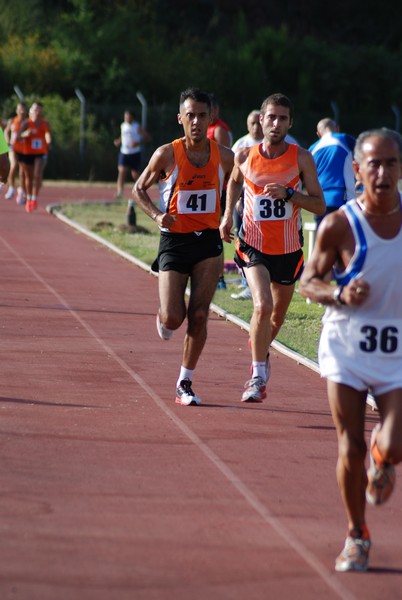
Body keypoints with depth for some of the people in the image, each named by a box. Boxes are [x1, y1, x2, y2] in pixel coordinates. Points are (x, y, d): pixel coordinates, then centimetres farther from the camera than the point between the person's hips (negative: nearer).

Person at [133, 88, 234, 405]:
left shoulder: (224, 157, 0)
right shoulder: (167, 155, -7)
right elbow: (139, 189, 4)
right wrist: (157, 215, -13)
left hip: (208, 240, 2)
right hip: (174, 241, -2)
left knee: (199, 315, -4)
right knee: (174, 318, -9)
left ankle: (185, 383, 7)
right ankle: (163, 318, 30)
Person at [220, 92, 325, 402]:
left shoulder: (301, 158, -7)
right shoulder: (245, 157, -4)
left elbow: (320, 205, -7)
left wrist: (289, 194, -22)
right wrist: (228, 214, 9)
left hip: (288, 249, 2)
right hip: (253, 245, -2)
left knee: (277, 315, 17)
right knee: (262, 305, -23)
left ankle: (261, 350, 50)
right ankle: (258, 376, -12)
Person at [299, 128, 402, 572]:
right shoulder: (339, 226, -11)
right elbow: (307, 282, -2)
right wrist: (339, 295, -22)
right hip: (346, 348, -1)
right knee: (350, 449, -1)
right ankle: (357, 536, 18)